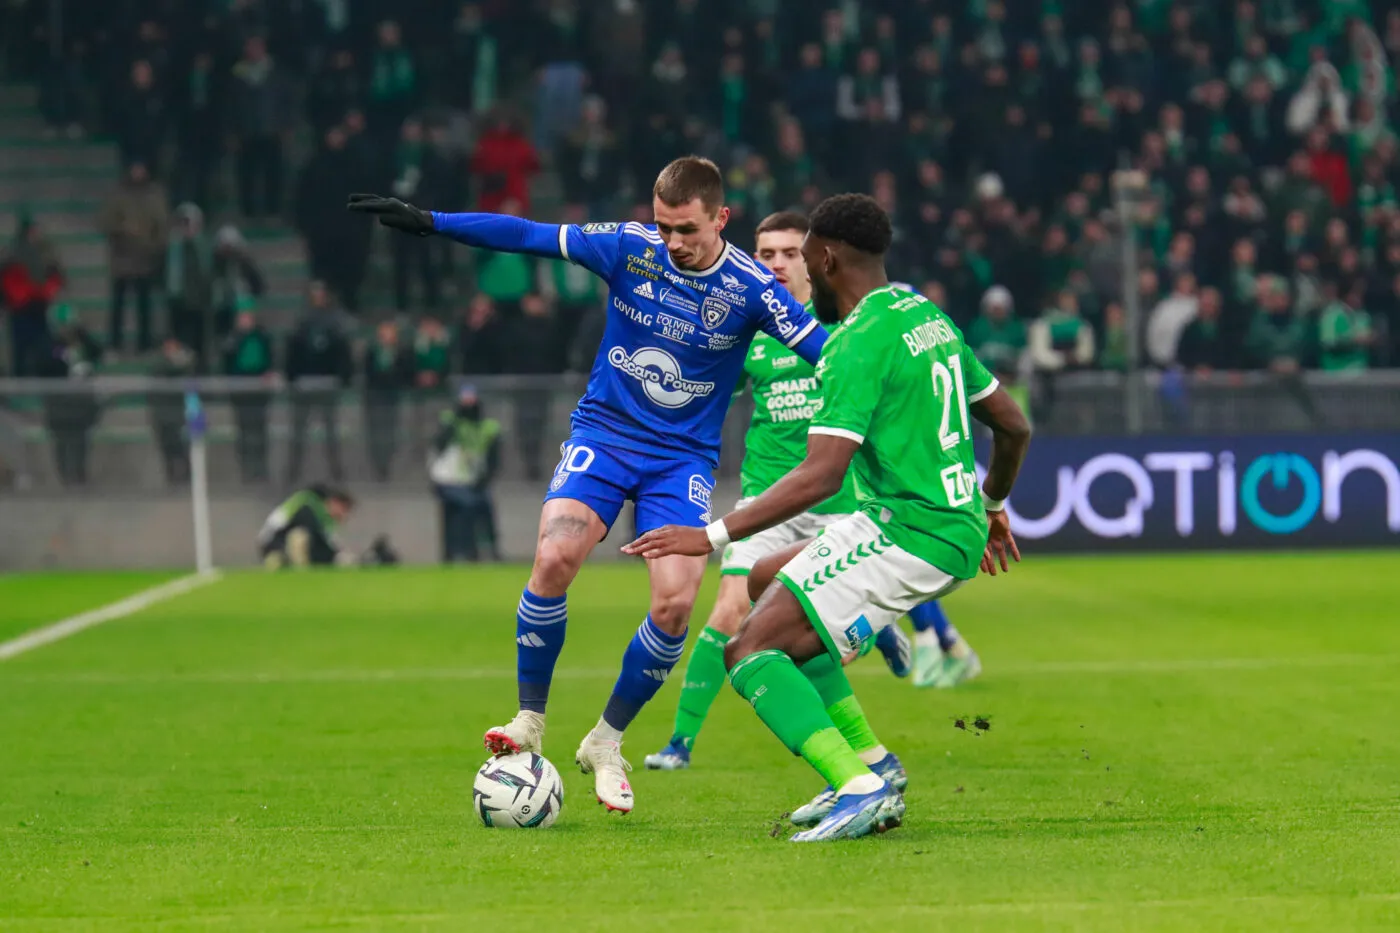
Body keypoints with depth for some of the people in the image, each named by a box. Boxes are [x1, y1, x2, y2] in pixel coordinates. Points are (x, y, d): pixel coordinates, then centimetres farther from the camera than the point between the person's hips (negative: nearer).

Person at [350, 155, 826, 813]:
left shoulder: (751, 289, -13)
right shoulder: (629, 247, -9)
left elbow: (828, 354, -12)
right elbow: (528, 235, -3)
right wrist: (425, 222, -4)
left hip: (684, 458, -1)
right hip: (603, 432, 1)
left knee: (675, 603, -17)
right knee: (555, 557, -24)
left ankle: (606, 742, 6)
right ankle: (529, 722, -7)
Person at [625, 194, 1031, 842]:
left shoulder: (860, 342, -16)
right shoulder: (929, 316, 13)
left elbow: (820, 477, -25)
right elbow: (1014, 426, 20)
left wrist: (713, 537, -23)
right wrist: (992, 507, 38)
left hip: (909, 537, -10)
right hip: (957, 528, 10)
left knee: (749, 651, -12)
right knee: (761, 586, 24)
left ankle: (861, 790, -26)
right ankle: (866, 763, 17)